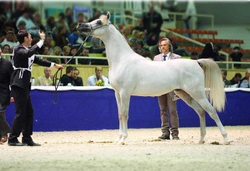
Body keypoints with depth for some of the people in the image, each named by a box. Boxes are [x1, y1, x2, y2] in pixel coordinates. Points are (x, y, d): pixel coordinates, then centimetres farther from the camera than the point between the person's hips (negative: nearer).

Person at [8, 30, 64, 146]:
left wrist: (54, 65, 29)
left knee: (29, 112, 9)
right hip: (18, 85, -10)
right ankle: (12, 139, -9)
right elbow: (29, 53, -32)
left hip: (25, 86, 10)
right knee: (20, 112, -11)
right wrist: (41, 40, -30)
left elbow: (38, 60, 29)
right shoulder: (19, 50, -11)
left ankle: (27, 139, 14)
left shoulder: (27, 50, 18)